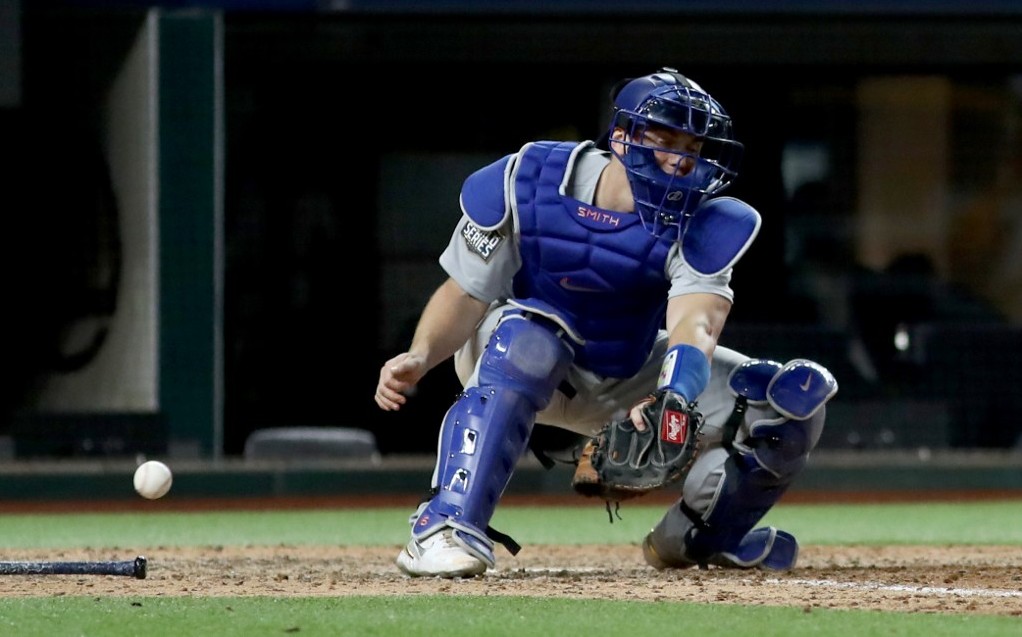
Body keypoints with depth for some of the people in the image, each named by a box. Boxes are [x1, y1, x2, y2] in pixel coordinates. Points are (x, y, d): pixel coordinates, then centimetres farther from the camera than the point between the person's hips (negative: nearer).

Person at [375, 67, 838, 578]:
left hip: (629, 379, 3)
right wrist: (420, 356, -39)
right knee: (527, 340, -41)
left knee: (797, 397, -11)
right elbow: (465, 294, -18)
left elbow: (694, 327, -38)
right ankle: (445, 530, -44)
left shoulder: (700, 226, -21)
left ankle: (698, 536, 13)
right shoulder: (525, 185, -23)